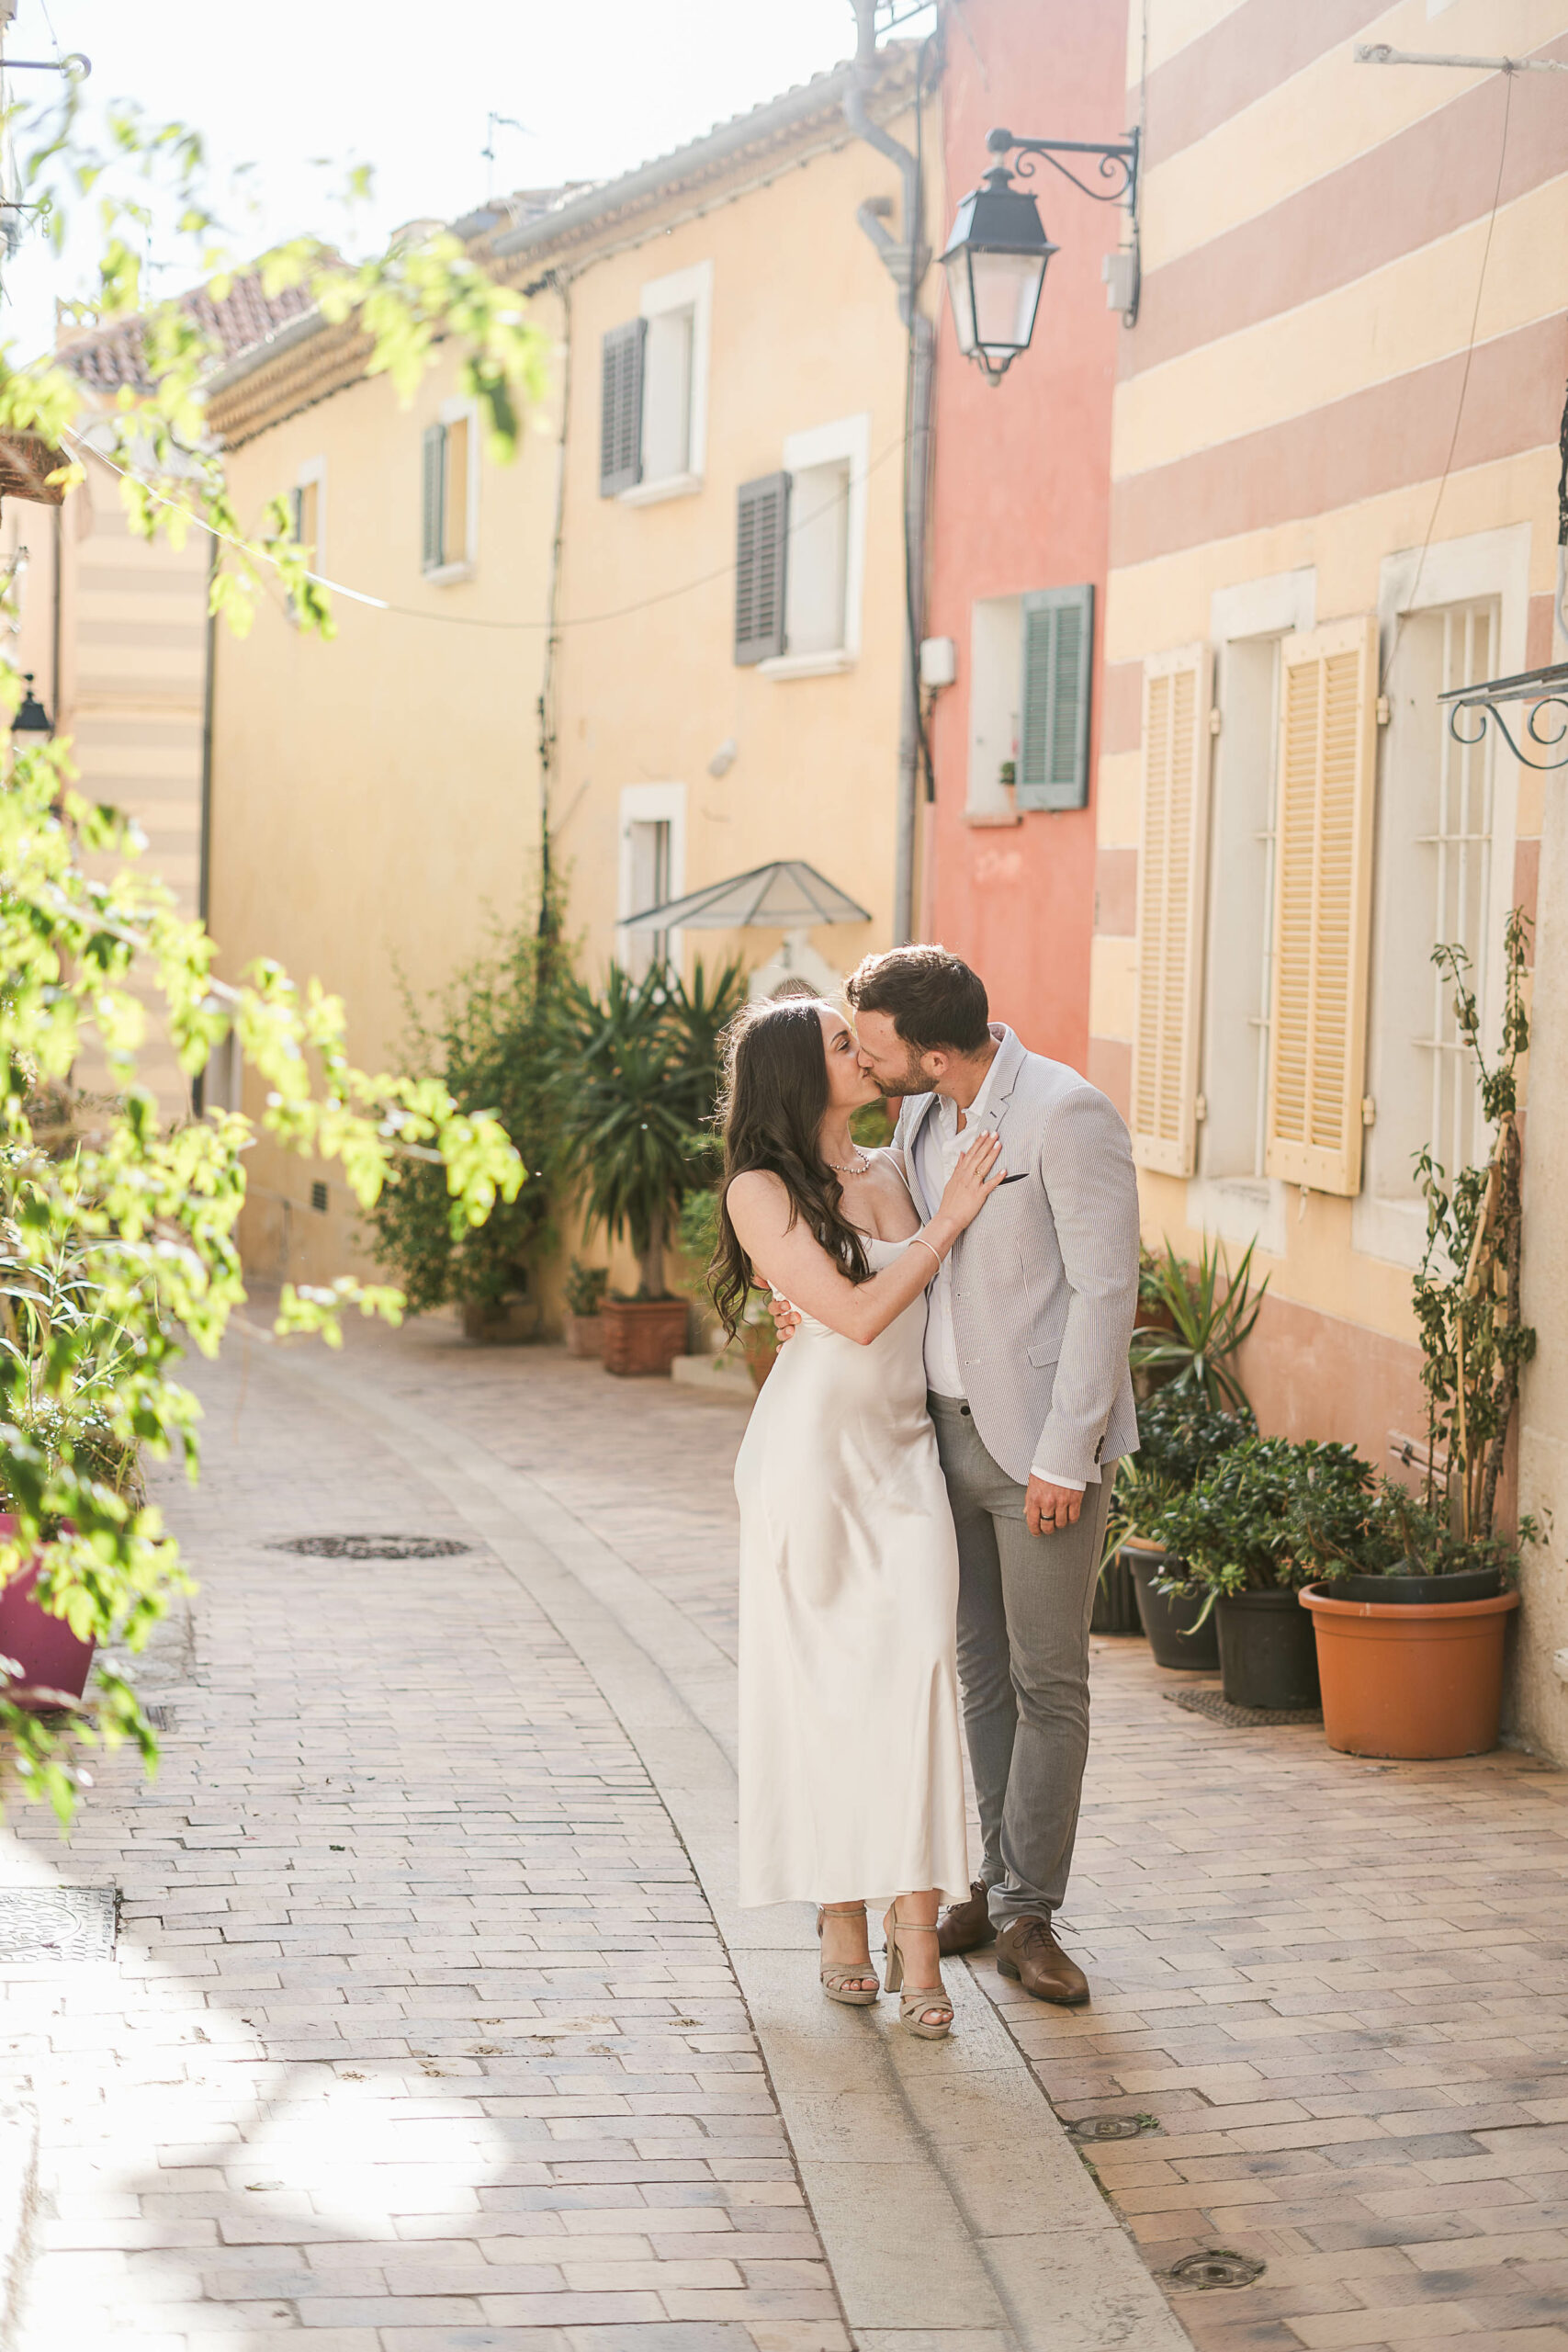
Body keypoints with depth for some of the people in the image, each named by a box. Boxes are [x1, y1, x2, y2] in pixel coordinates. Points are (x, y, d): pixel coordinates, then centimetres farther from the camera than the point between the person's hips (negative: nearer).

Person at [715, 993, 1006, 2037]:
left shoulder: (893, 1174, 12)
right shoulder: (763, 1190, -5)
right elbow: (856, 1313, -12)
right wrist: (946, 1221, -8)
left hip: (905, 1453, 4)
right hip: (814, 1450, -4)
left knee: (919, 1659, -8)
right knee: (819, 1677, 1)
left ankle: (917, 1932, -10)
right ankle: (841, 1916, 12)